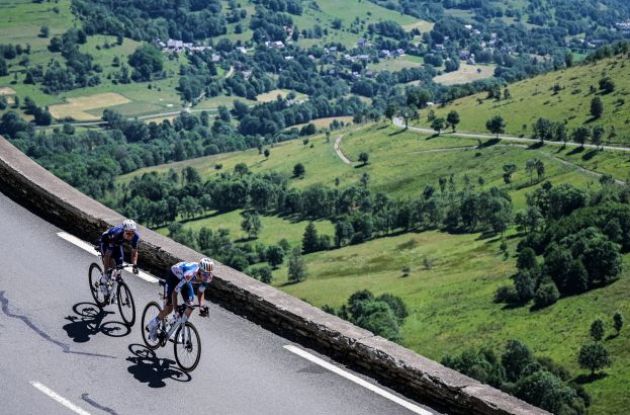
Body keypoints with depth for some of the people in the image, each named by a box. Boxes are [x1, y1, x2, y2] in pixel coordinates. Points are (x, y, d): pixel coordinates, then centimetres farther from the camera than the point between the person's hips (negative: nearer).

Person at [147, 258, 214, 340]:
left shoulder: (207, 276, -28)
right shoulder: (189, 274, -45)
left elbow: (201, 292, -8)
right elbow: (175, 292, -36)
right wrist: (176, 309, -39)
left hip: (185, 280, 6)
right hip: (174, 276, -5)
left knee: (191, 305, -7)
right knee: (169, 307, -10)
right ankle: (152, 325, 14)